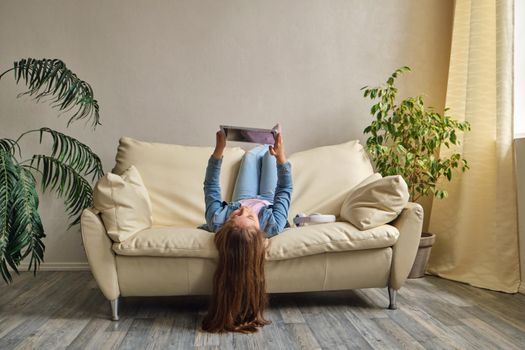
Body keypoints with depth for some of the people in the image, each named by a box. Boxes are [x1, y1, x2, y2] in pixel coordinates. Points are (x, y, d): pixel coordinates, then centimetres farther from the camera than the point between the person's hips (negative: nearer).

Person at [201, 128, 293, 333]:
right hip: (267, 202, -1)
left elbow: (211, 186, -31)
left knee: (252, 153, 20)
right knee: (269, 152, 16)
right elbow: (285, 190, -34)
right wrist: (281, 157, -38)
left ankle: (263, 151, 62)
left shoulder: (217, 221, -48)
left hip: (241, 199, 2)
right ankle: (273, 153, 58)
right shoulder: (272, 226, -51)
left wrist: (219, 150, -35)